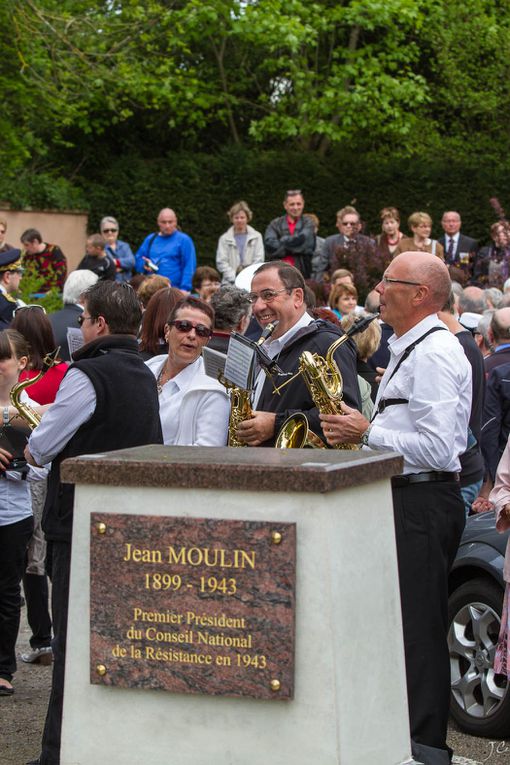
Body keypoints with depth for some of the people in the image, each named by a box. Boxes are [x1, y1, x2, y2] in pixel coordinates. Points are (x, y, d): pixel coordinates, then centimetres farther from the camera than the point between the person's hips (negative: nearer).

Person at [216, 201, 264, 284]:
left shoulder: (257, 237, 10)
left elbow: (259, 260, 5)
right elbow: (221, 262, 3)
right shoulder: (224, 239, 10)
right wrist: (234, 278, -10)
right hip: (230, 283, 0)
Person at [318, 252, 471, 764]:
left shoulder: (434, 353, -16)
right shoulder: (410, 348, 18)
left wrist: (366, 433, -16)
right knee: (405, 625, 14)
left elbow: (437, 449, -23)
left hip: (422, 504, -11)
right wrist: (362, 431, 10)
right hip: (403, 498, 11)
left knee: (418, 629, -7)